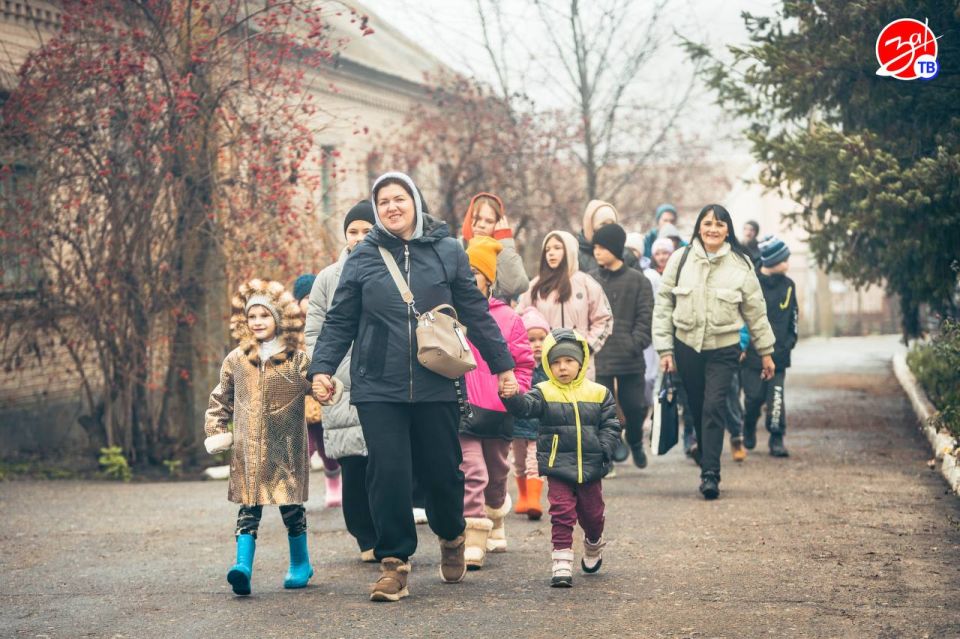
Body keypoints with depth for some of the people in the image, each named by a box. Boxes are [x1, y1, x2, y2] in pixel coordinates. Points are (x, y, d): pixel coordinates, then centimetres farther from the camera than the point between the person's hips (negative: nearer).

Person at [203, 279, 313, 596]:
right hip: (247, 449, 1)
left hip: (286, 448, -1)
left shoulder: (297, 359, -1)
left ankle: (300, 564, 23)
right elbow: (220, 399, 18)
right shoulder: (236, 361, 7)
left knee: (292, 507, 7)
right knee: (248, 509, -5)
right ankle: (243, 566, -12)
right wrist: (216, 432, 11)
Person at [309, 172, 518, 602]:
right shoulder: (363, 258, 5)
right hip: (379, 389, 0)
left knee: (441, 470, 6)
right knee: (388, 474, -5)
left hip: (436, 387, 0)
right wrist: (322, 368, -5)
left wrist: (502, 365, 11)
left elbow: (476, 314, 9)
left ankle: (451, 537, 35)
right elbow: (340, 321, 7)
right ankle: (394, 561, 6)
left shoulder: (447, 252, 5)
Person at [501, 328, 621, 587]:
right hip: (558, 467, -2)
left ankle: (594, 546, 44)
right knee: (562, 513, -6)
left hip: (590, 467, 2)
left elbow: (610, 425, 4)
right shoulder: (544, 393, -4)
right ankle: (562, 561, -1)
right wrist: (511, 398, -44)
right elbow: (526, 406, -23)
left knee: (592, 513, 16)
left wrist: (605, 450, -10)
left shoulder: (598, 393, 2)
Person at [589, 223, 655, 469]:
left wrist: (635, 345, -12)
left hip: (630, 360, -1)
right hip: (598, 359, 1)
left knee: (635, 406, 6)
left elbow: (645, 318, -2)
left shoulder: (637, 280, 1)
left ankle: (635, 442, 34)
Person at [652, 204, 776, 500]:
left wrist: (766, 351, 10)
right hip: (686, 345, 2)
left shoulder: (740, 264, -1)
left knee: (714, 407, -13)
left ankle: (710, 473, -13)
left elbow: (755, 310, 7)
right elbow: (663, 304, 2)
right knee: (697, 407, 9)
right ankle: (705, 453, 29)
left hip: (724, 349, -2)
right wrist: (664, 348, -3)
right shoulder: (680, 259, 0)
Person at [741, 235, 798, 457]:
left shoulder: (788, 285, 9)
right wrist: (742, 342, -7)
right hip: (753, 353, -3)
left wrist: (789, 342, 9)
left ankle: (777, 439, 1)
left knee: (776, 397, -4)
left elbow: (794, 317, 17)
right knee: (754, 396, 2)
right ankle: (749, 430, 27)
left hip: (779, 354, 3)